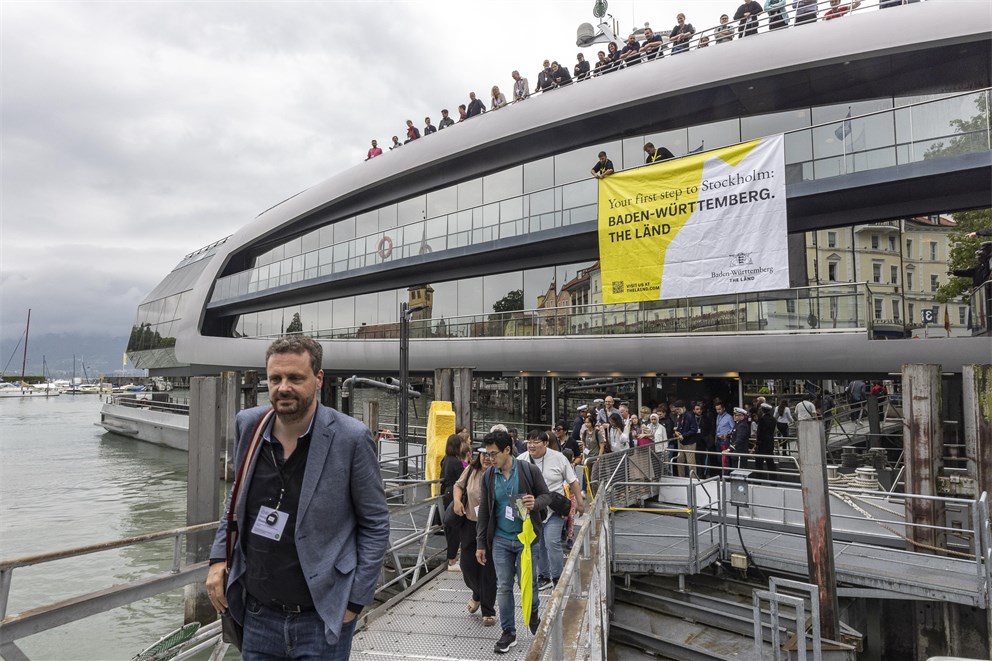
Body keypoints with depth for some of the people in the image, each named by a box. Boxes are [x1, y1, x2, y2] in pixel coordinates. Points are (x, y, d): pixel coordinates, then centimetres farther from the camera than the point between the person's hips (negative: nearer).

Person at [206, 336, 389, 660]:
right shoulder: (248, 425, -2)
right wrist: (219, 557, 3)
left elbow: (376, 524, -8)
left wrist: (355, 599, -10)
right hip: (258, 615, 4)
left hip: (321, 620, -4)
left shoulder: (351, 437, -16)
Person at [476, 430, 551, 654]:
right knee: (503, 587, 6)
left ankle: (533, 615, 36)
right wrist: (481, 544, 5)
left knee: (527, 583, 5)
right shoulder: (488, 476, 0)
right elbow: (484, 511, 5)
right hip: (500, 540, 3)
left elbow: (546, 495, 0)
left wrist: (536, 503, -24)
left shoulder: (529, 470, -9)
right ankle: (508, 633, 21)